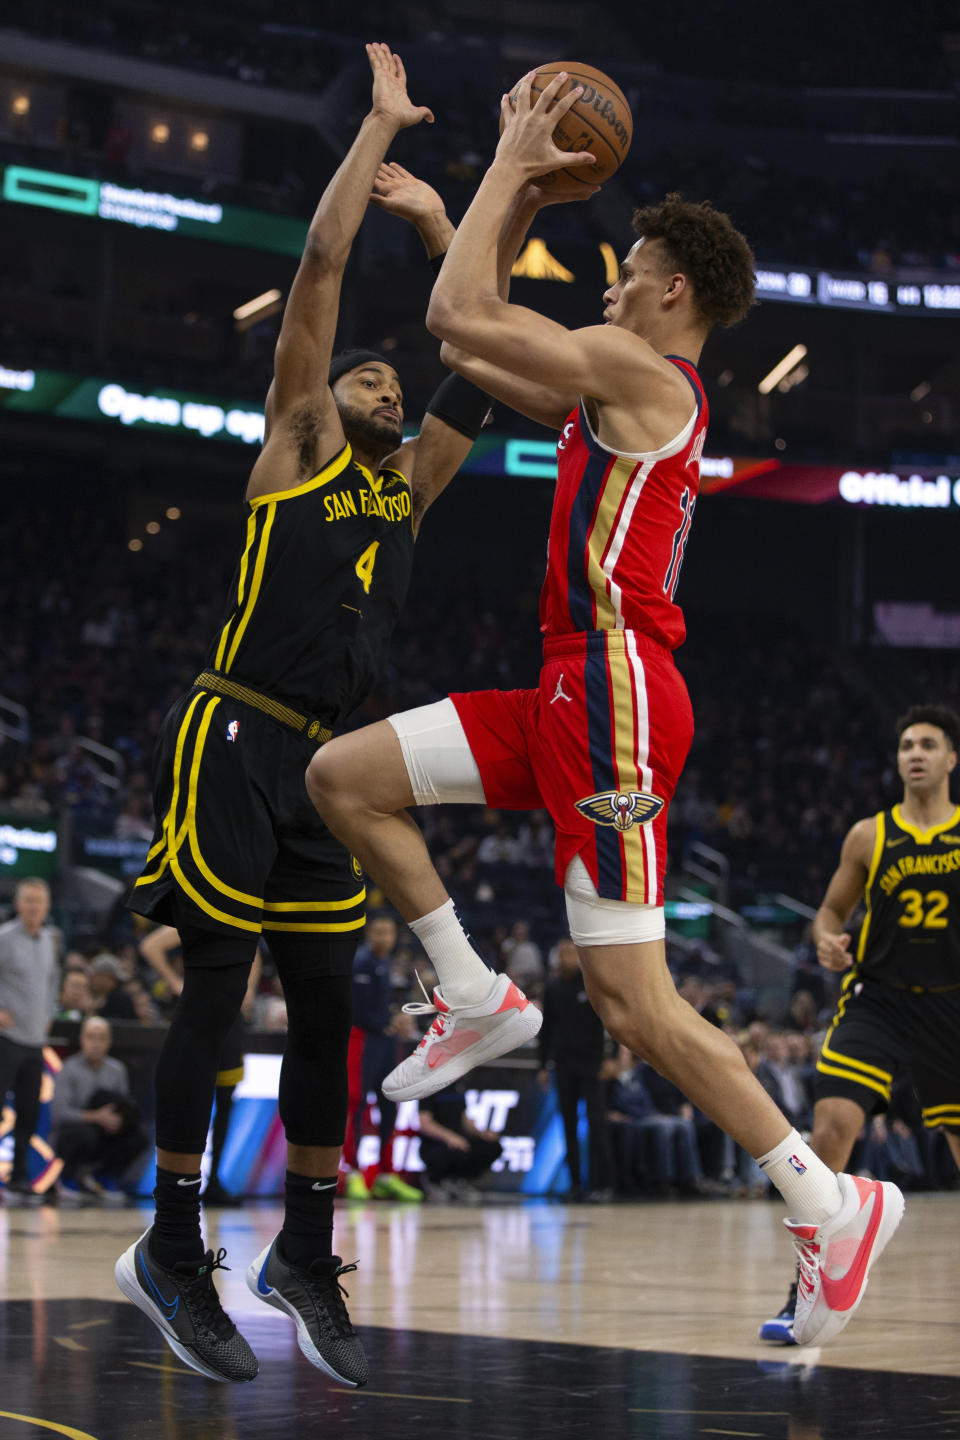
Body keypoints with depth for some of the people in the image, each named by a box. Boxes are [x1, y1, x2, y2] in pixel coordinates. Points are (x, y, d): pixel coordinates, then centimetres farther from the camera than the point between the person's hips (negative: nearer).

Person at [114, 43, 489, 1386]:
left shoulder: (407, 488, 19)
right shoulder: (297, 449, 4)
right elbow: (320, 265, -1)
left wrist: (439, 224, 20)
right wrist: (382, 124, 3)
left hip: (320, 764, 6)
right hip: (232, 742, -6)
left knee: (325, 1002, 5)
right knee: (216, 985, -5)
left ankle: (304, 1255, 13)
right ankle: (172, 1252, 1)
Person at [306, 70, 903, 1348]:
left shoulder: (637, 367, -9)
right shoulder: (618, 389, 20)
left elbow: (459, 315, -14)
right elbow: (466, 342, 27)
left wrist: (510, 164, -4)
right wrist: (524, 195, 23)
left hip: (614, 689, -9)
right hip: (576, 687, 9)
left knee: (636, 1005, -10)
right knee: (343, 777, 7)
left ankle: (832, 1203, -2)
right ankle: (479, 999, 11)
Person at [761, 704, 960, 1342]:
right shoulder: (869, 836, 3)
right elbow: (832, 910, 13)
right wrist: (827, 939, -9)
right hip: (876, 999, -1)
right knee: (832, 1126, -19)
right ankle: (805, 1294, -15)